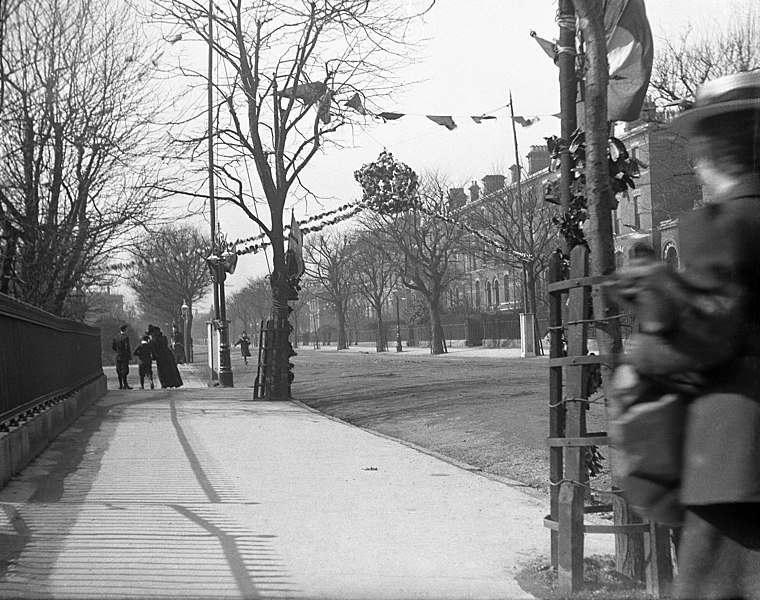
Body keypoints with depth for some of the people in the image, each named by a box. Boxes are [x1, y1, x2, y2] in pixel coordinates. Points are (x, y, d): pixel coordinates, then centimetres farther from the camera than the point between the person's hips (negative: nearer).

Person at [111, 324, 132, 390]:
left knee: (119, 371, 10)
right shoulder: (126, 337, -14)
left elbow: (113, 346, 10)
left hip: (118, 356, 6)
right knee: (124, 370, -6)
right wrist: (130, 353, -5)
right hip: (125, 356, -6)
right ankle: (125, 385, -9)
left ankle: (120, 385, 13)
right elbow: (127, 347, -19)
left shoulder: (115, 338, 6)